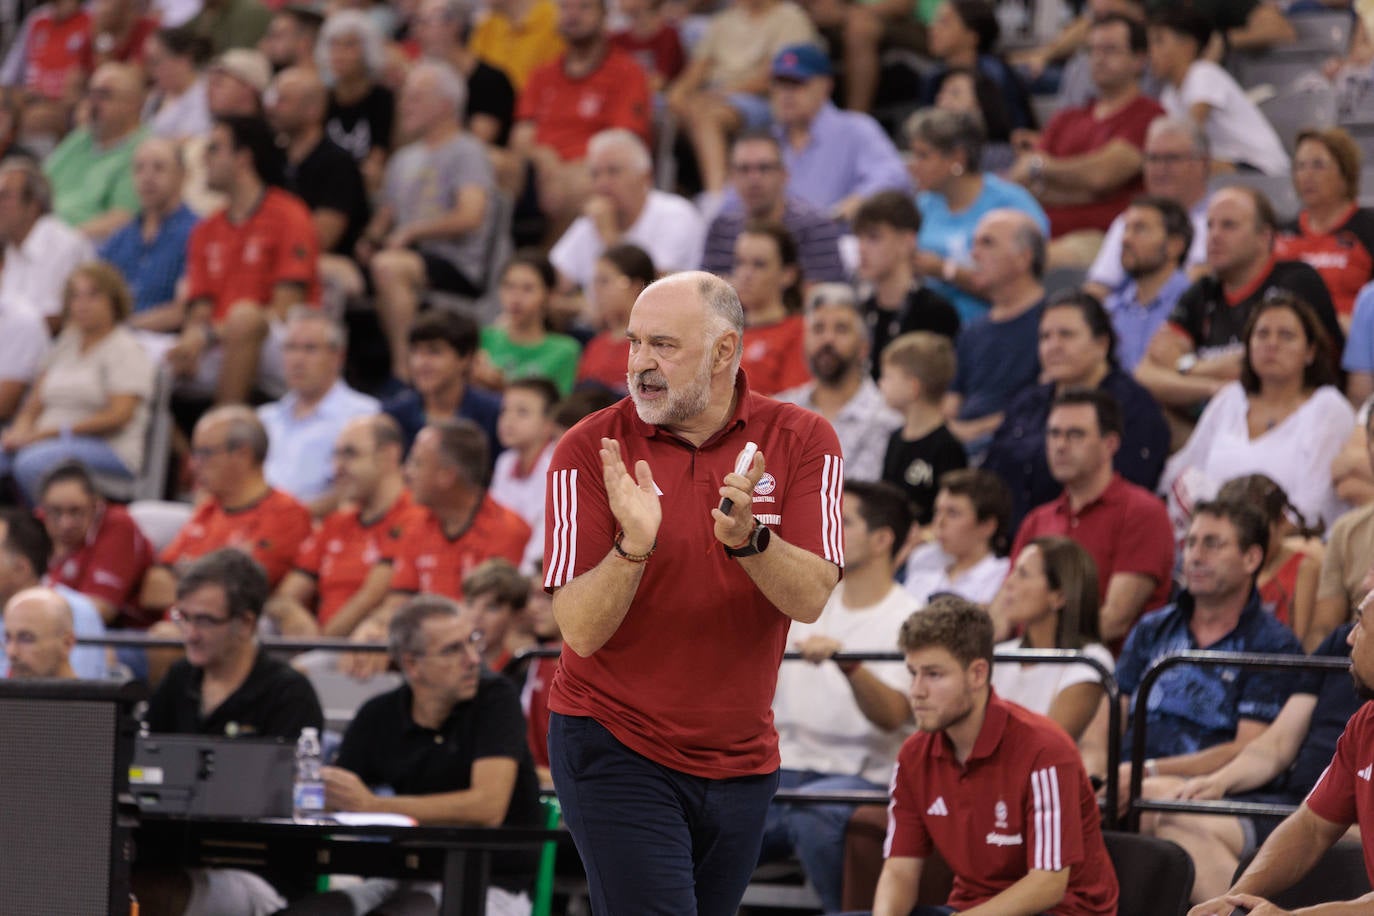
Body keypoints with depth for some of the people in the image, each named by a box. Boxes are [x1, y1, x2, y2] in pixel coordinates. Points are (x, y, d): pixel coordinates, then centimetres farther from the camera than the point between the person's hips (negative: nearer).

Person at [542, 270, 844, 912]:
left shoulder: (803, 441, -3)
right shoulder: (589, 450, -9)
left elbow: (811, 598, -13)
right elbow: (581, 631, -15)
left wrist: (746, 537, -32)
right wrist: (634, 546, -33)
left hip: (742, 757, 3)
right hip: (612, 746, -3)